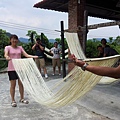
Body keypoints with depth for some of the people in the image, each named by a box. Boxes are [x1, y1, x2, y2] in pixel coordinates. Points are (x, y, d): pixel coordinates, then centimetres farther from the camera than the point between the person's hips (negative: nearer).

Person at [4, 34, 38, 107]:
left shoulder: (20, 47, 9)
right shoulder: (8, 47, -1)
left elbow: (26, 55, -2)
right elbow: (5, 54, -21)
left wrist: (33, 56, -19)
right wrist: (7, 57, -45)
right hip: (12, 68, -3)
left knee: (21, 83, 7)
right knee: (13, 85, 2)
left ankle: (22, 98, 22)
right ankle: (13, 100, 15)